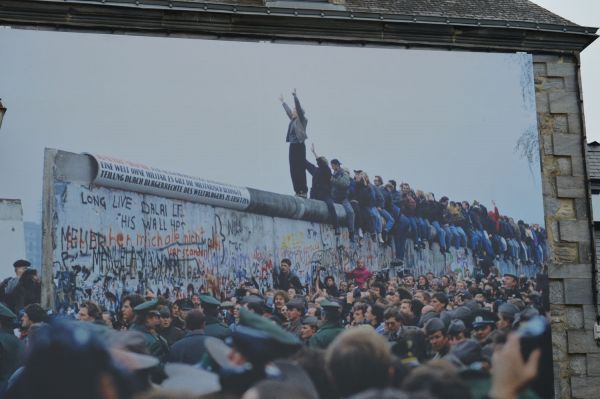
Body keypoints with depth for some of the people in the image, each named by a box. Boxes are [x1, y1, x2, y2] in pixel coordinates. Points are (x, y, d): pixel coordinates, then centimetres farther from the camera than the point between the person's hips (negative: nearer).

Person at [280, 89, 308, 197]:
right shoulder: (293, 120, 17)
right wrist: (282, 101, 42)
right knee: (293, 169, 3)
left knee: (300, 169, -10)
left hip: (299, 146, -8)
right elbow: (288, 110, 31)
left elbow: (298, 107, -12)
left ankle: (303, 191, -10)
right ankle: (297, 191, 5)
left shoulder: (302, 120, -2)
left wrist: (295, 96, -17)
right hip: (293, 146, 8)